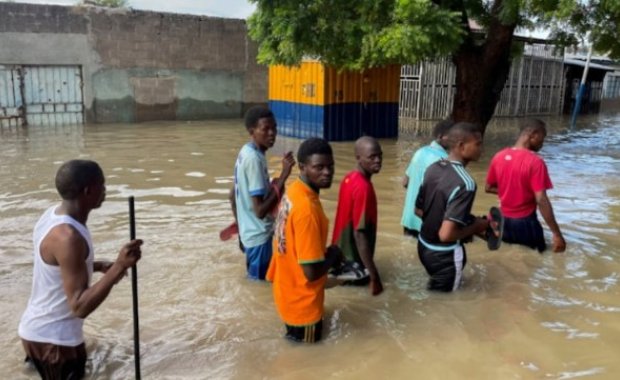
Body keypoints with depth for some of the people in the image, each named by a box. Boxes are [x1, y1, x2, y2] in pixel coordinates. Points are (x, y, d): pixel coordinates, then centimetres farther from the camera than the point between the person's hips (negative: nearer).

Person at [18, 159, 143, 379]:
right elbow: (80, 306, -31)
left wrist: (99, 266, 6)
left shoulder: (53, 216, 0)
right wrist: (119, 267, -37)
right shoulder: (67, 236, -29)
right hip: (52, 338, -9)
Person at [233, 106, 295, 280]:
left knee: (256, 280, 21)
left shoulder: (246, 152, 6)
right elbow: (260, 210, -27)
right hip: (259, 235, -9)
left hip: (250, 232, 9)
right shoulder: (254, 158, -23)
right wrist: (283, 177, -27)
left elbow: (235, 197, 14)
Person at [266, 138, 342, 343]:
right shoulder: (307, 208, -32)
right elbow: (312, 271, -31)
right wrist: (333, 254, -12)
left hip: (288, 289, 9)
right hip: (301, 300, -9)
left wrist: (325, 253, 3)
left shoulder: (293, 190, -3)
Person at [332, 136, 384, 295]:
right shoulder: (363, 187, -25)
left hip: (341, 249, 7)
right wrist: (374, 276, -22)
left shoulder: (349, 177, 1)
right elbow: (359, 234, -26)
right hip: (353, 257, -7)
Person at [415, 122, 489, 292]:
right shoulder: (465, 183, -27)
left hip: (423, 246, 8)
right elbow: (446, 234, -31)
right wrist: (476, 227, -15)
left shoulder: (432, 168, -2)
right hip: (444, 255, -8)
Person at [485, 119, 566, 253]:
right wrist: (557, 234, -18)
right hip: (525, 223, -5)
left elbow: (488, 188, 9)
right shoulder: (536, 162, -19)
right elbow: (541, 201, -22)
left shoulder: (499, 156, -2)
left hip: (503, 221, 5)